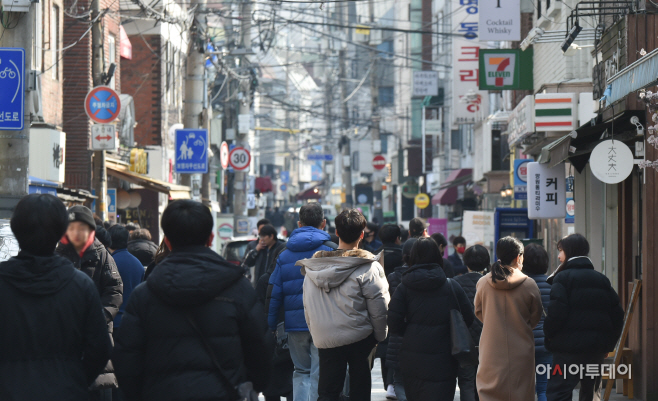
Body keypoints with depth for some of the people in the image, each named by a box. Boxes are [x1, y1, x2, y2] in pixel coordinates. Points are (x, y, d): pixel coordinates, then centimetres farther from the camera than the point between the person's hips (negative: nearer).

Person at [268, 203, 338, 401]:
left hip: (294, 324, 3)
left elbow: (274, 294, 6)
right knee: (320, 375, 0)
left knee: (301, 371, 16)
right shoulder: (330, 249, -3)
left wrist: (272, 327, 10)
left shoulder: (284, 254, 8)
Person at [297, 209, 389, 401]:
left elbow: (307, 308, 10)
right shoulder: (368, 268, -12)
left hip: (325, 341, 3)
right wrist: (380, 337, 5)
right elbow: (378, 308, -8)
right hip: (360, 340, -3)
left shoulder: (313, 268, 3)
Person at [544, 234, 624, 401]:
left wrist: (548, 335, -1)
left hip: (569, 346, -6)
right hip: (598, 348, 6)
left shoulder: (562, 278, -5)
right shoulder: (602, 280, 14)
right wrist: (609, 344, 17)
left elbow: (556, 313, -16)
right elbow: (617, 314, 12)